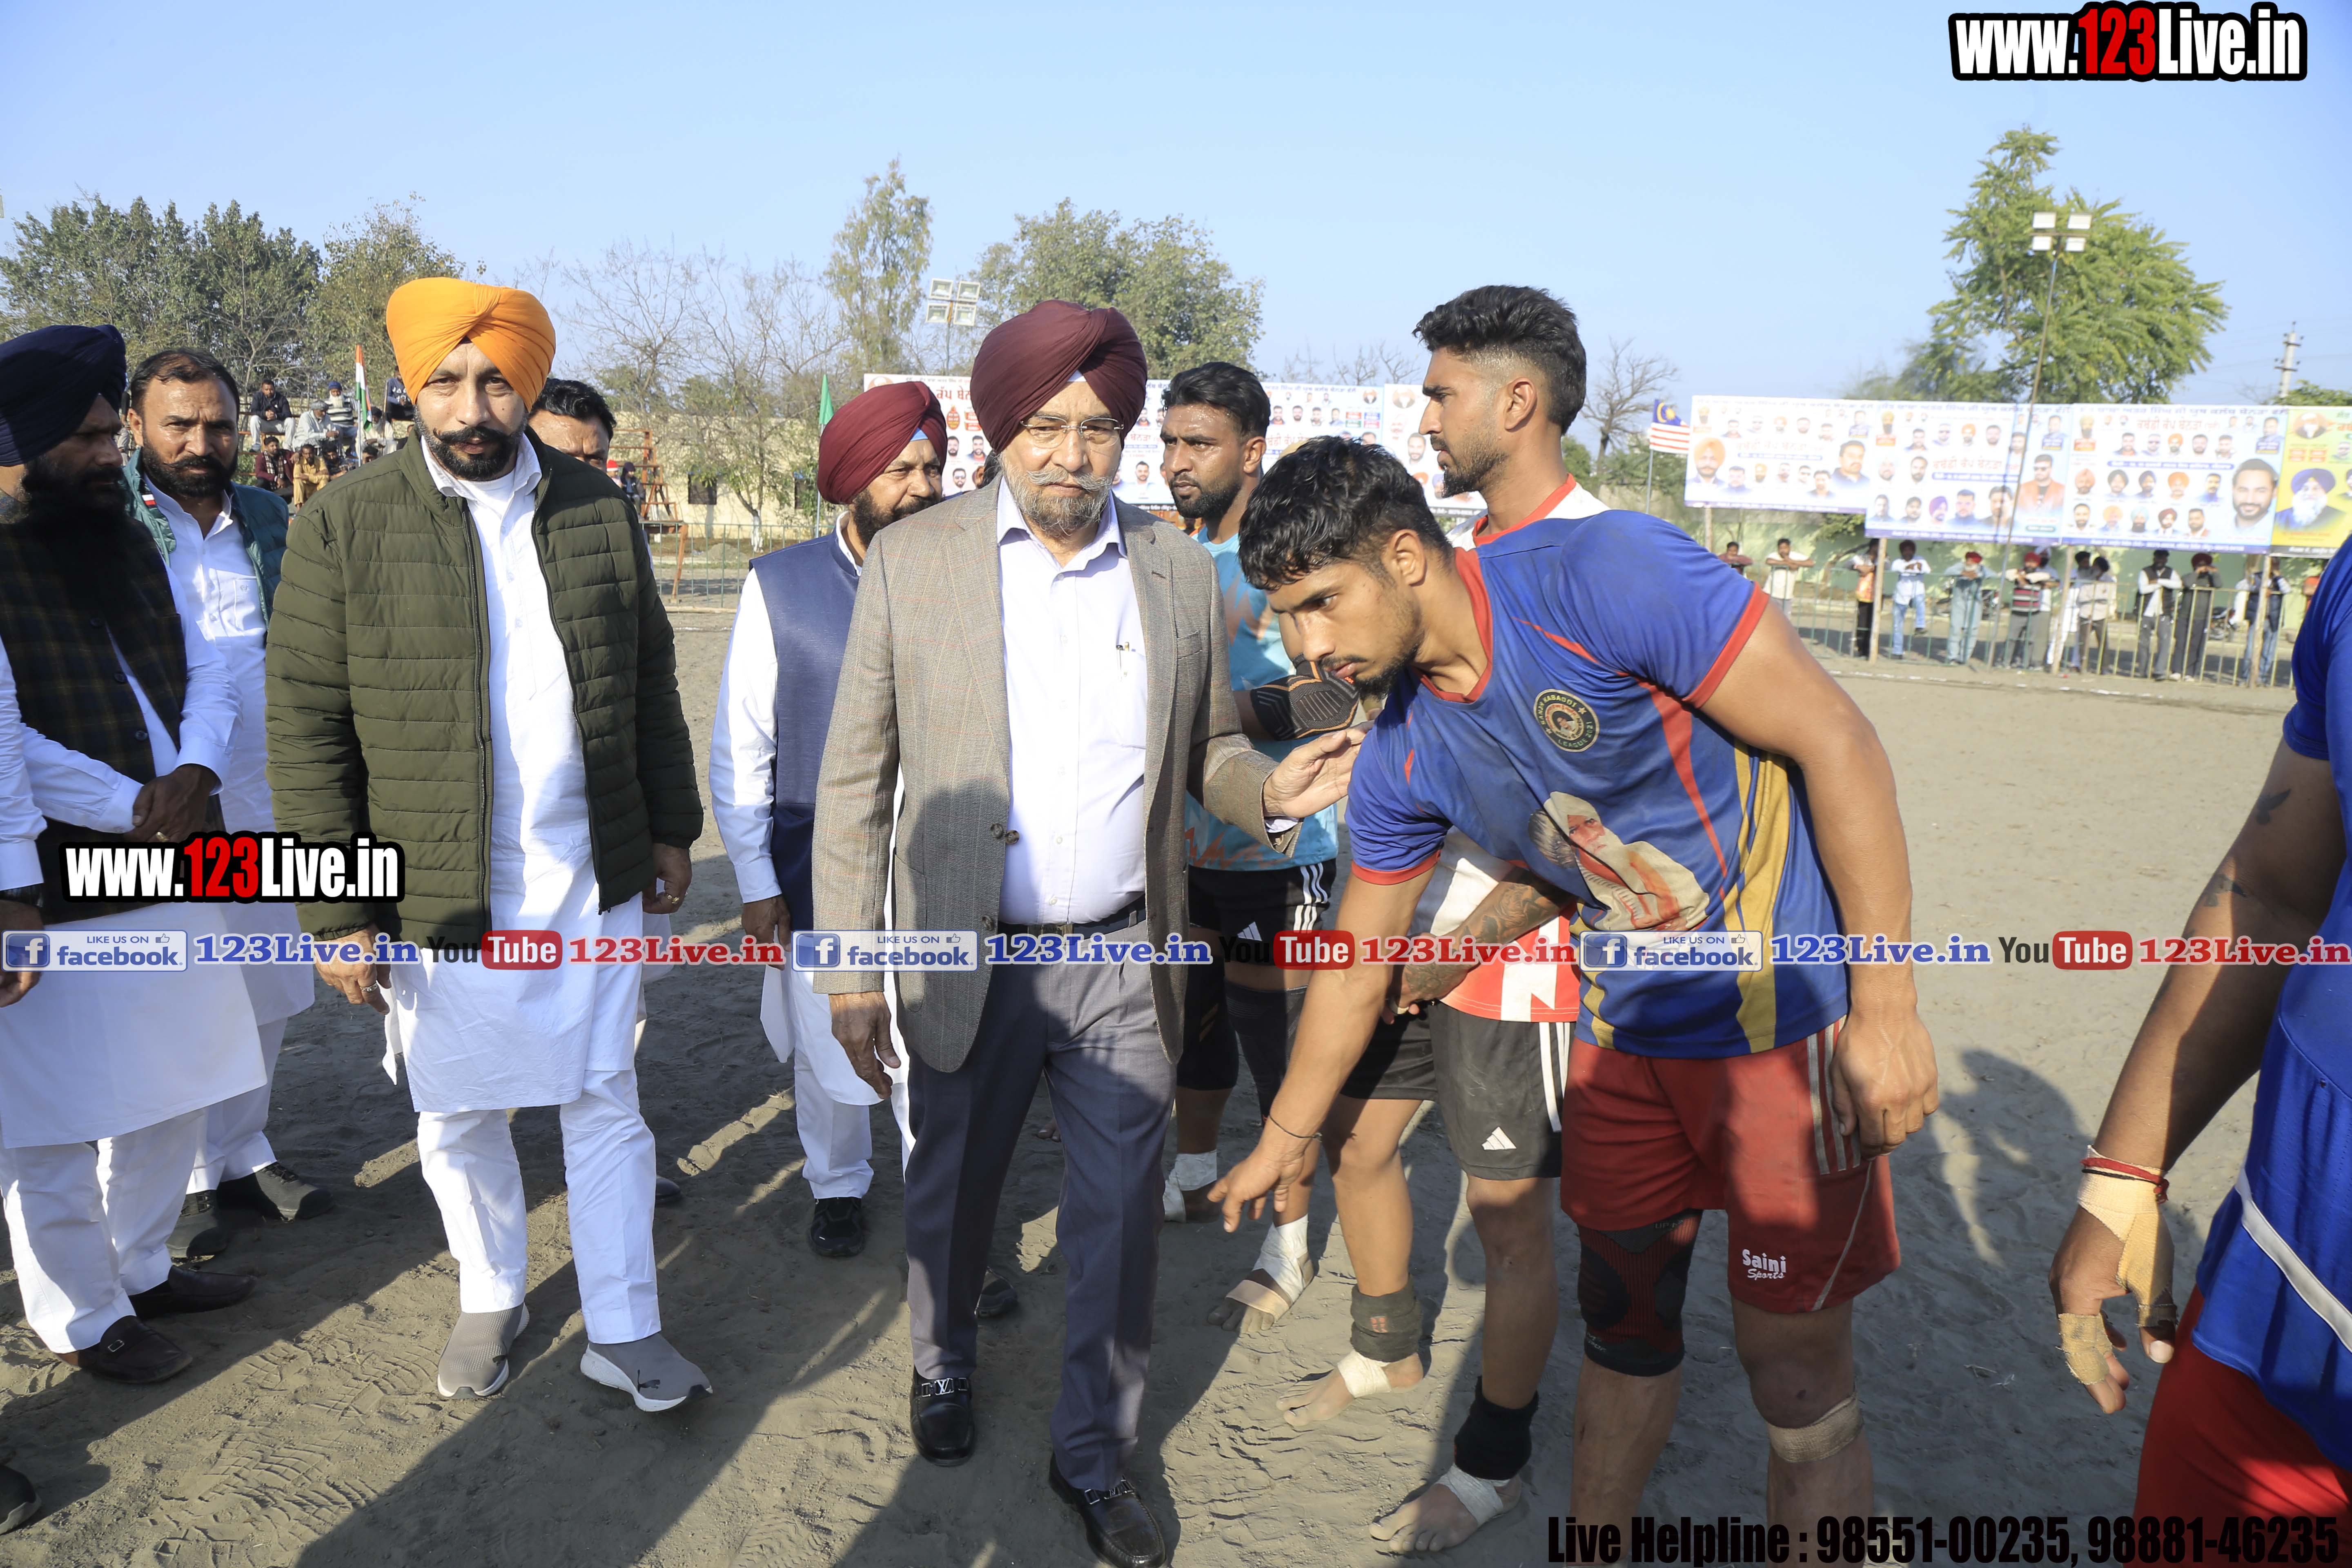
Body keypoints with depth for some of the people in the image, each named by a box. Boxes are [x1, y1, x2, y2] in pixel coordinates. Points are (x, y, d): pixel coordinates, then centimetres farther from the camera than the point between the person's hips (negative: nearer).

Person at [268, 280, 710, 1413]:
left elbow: (650, 683, 10)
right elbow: (306, 727, -7)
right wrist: (337, 911, -9)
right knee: (458, 1117, 16)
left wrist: (671, 828, 9)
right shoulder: (345, 525, -7)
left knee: (606, 1108, 10)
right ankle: (491, 1298, 40)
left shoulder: (599, 512, 3)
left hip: (596, 880, 2)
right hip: (439, 892, -1)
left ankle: (622, 1330, 25)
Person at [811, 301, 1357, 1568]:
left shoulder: (1179, 572, 2)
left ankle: (1094, 1450, 33)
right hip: (970, 964, -1)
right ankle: (944, 1360, 50)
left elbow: (1204, 750, 11)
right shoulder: (912, 560, -4)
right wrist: (850, 966, -4)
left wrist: (1271, 791, -12)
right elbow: (854, 778, -2)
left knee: (1116, 1222, 10)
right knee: (950, 1194, 19)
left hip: (1126, 960, 1)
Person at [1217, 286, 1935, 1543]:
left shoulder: (1607, 573, -22)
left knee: (1798, 1383, 1)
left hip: (1792, 1023, -5)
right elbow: (1356, 963, 10)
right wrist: (1284, 1139, 18)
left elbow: (1835, 741, -20)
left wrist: (1885, 1005, -20)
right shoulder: (1402, 762, -2)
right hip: (1630, 1037, 6)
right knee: (1624, 1319, 17)